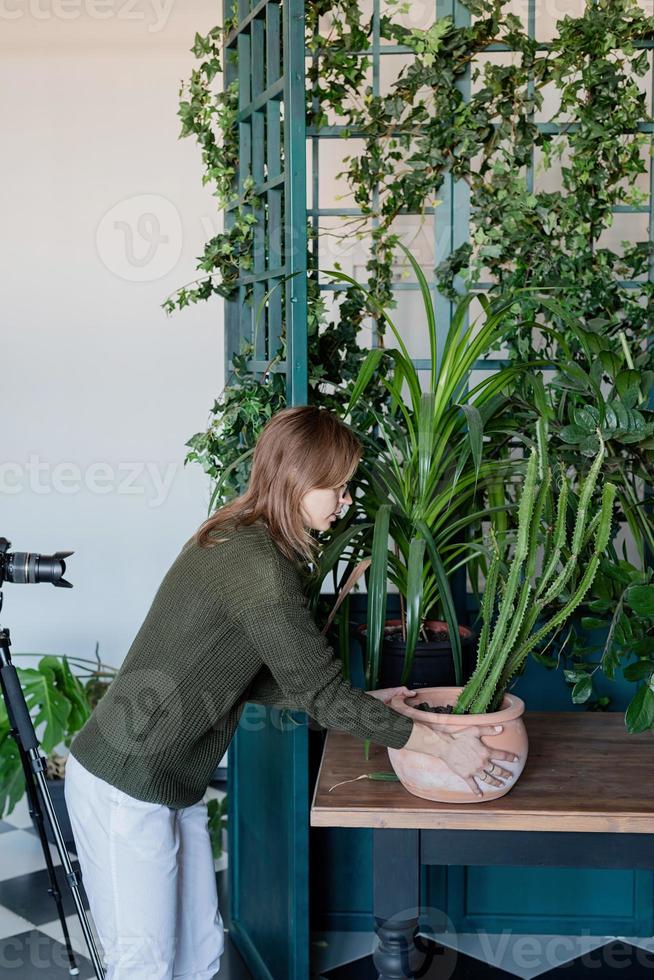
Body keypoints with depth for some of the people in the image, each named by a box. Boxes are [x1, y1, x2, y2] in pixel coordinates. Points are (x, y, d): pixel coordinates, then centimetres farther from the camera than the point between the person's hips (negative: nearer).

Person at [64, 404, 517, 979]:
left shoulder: (239, 540, 8)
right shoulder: (255, 564, -23)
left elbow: (257, 681, 13)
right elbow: (321, 695, -19)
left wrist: (360, 703, 8)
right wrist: (443, 746, -11)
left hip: (170, 781, 10)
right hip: (126, 786, -10)